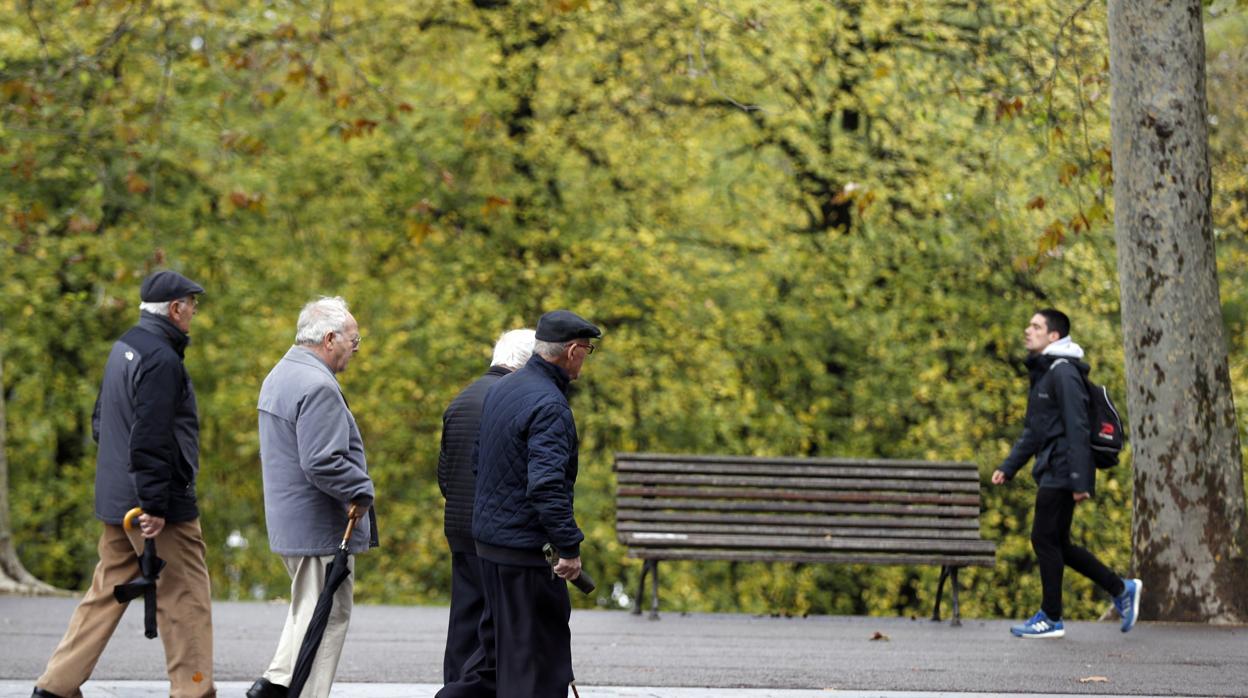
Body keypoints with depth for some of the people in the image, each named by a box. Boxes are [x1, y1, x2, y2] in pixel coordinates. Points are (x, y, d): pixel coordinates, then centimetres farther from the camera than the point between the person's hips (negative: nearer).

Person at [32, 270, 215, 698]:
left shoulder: (123, 349, 13)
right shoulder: (161, 360, -17)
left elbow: (101, 422, 22)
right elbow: (149, 440, -23)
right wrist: (154, 505, -23)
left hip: (115, 501, 10)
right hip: (163, 504, -10)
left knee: (106, 592, 13)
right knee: (185, 599, -1)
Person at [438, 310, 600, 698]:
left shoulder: (501, 390, 11)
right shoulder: (549, 406, -19)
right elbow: (547, 485, -28)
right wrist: (569, 547, -24)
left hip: (488, 537, 9)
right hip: (525, 549, -9)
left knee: (500, 645, 19)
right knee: (538, 654, -1)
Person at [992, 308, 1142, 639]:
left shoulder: (1063, 372, -13)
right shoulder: (1042, 373, 18)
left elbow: (1076, 428, -19)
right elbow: (1033, 431, 23)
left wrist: (1079, 480, -23)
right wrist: (1007, 467, 16)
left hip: (1062, 474, -10)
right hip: (1050, 472, 10)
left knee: (1045, 539, -6)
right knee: (1057, 544, 11)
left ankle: (1051, 618, 2)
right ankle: (1121, 589, 19)